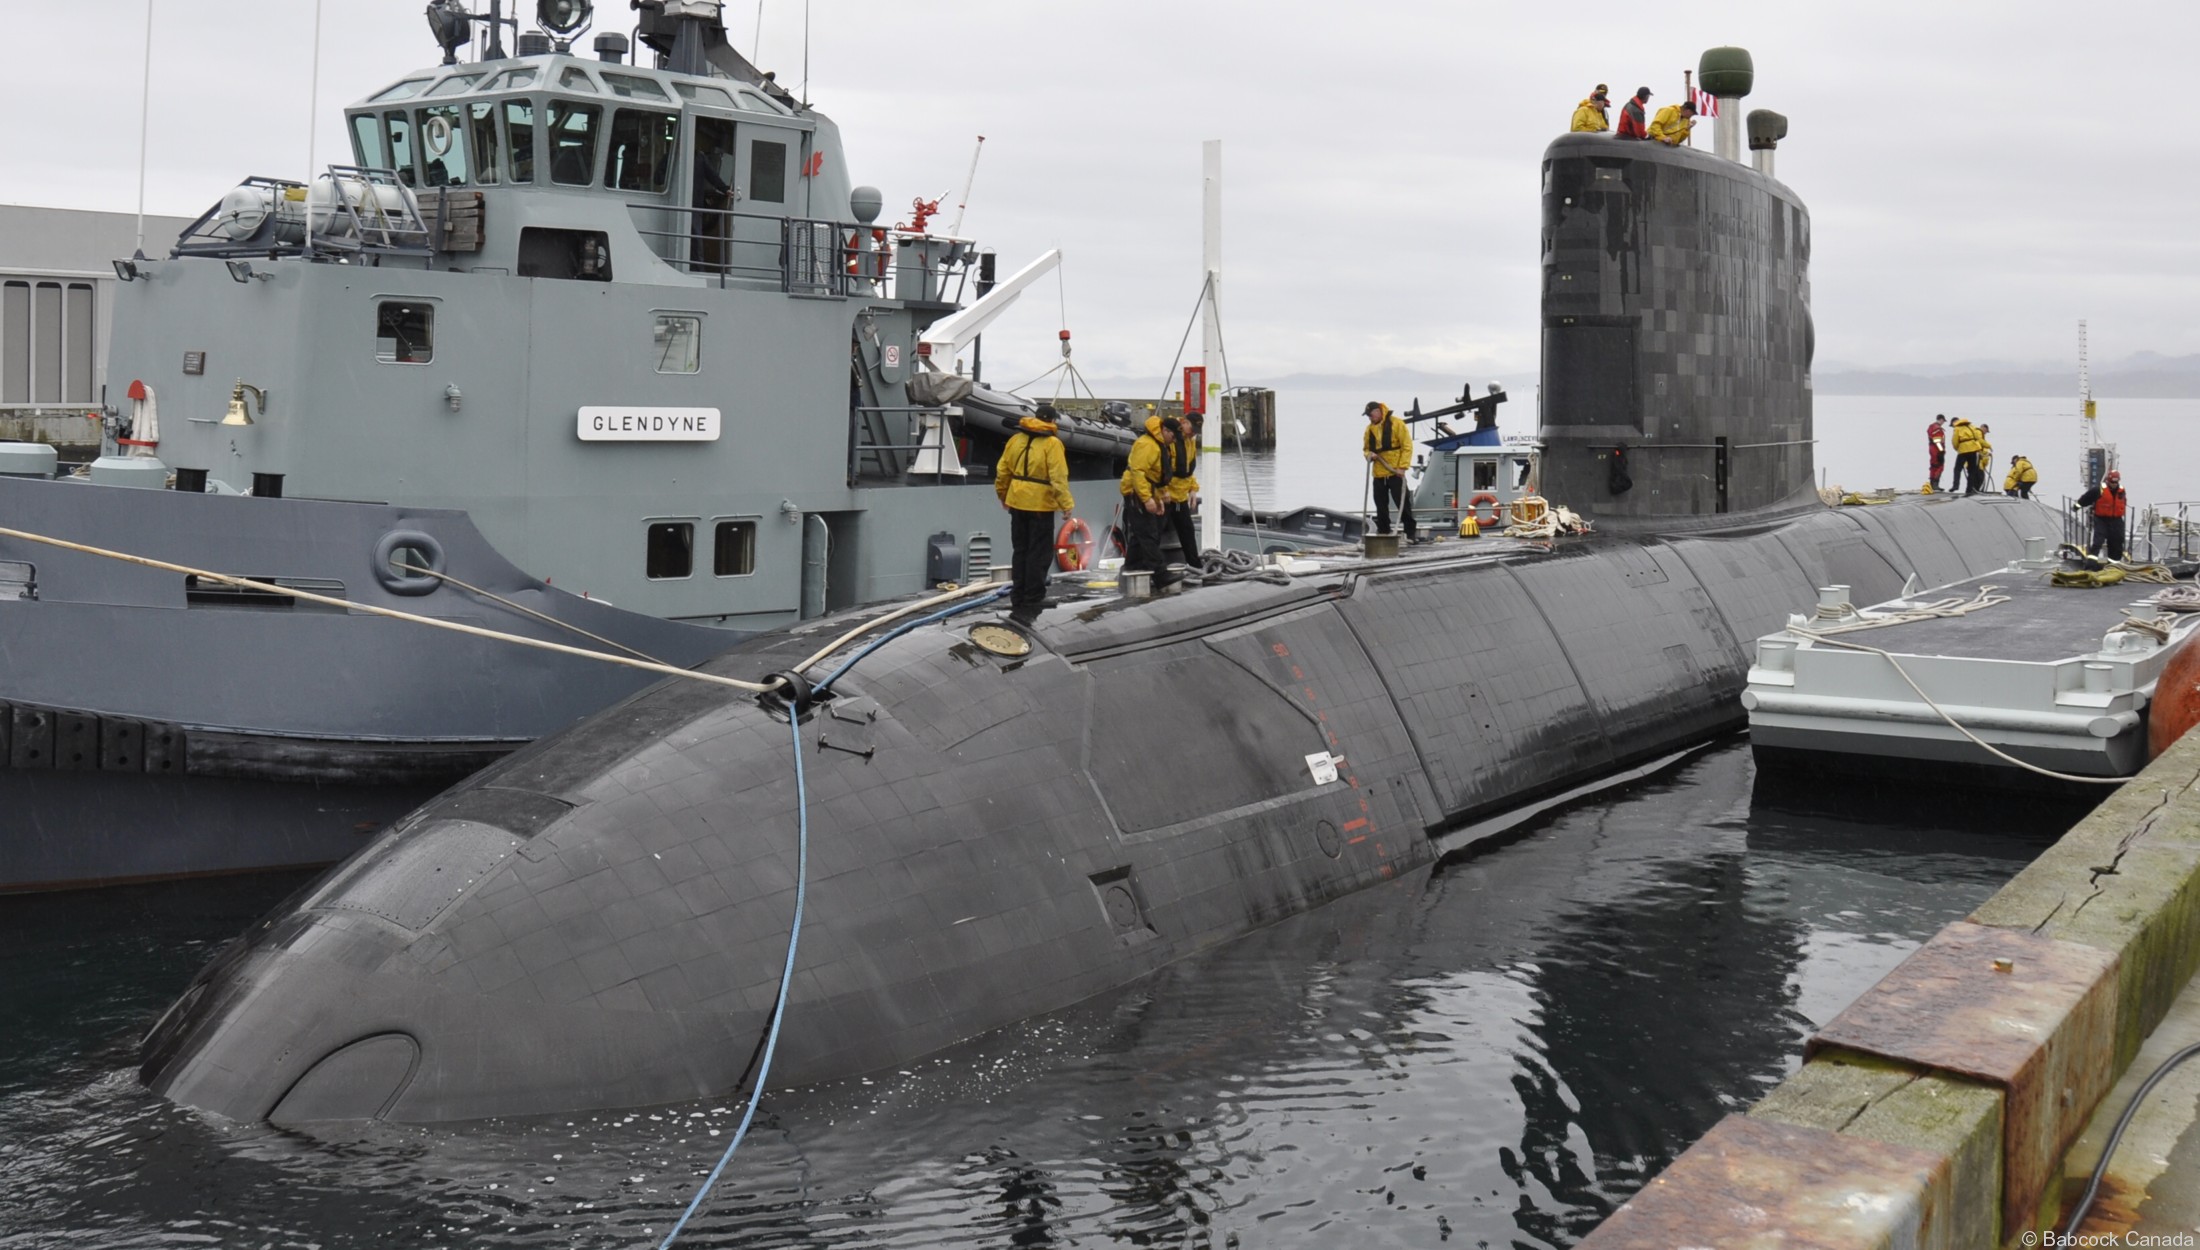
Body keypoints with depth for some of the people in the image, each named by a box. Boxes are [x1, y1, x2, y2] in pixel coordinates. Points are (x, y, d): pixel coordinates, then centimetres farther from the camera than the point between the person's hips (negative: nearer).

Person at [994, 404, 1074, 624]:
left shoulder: (1015, 439, 5)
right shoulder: (1051, 443, -12)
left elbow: (1002, 471, 10)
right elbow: (1058, 477, -19)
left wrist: (1003, 495, 23)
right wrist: (1066, 504, -17)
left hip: (1017, 503, 6)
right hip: (1040, 505, -6)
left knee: (1020, 552, 16)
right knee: (1039, 555, 0)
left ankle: (1019, 599, 21)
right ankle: (1029, 604, -2)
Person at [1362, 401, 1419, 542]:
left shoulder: (1396, 423, -7)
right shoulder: (1370, 429, 10)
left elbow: (1407, 446, -9)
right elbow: (1366, 448, 20)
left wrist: (1402, 467, -14)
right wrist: (1369, 454, -5)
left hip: (1395, 472, -6)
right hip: (1379, 473, 6)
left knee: (1403, 504, -6)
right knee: (1381, 506, 9)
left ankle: (1411, 533, 0)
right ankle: (1383, 533, 17)